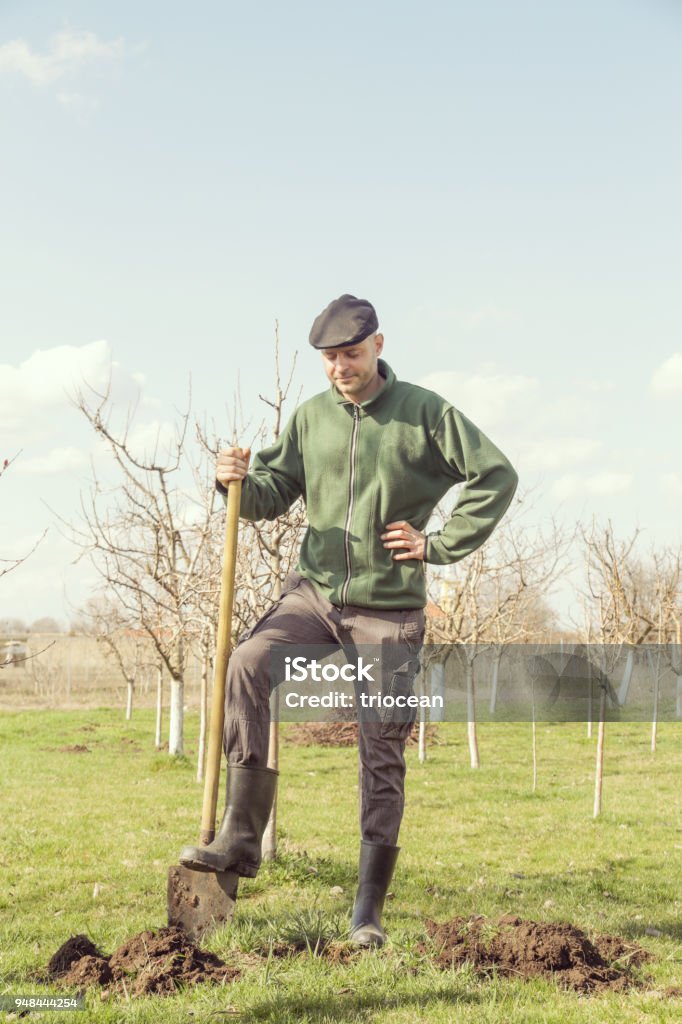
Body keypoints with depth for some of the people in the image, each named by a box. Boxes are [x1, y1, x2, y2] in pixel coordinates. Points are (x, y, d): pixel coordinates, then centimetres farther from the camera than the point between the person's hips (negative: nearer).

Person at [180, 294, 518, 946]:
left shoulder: (425, 412, -3)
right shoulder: (311, 416, 8)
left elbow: (496, 478, -1)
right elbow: (275, 493, 10)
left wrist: (437, 545, -6)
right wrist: (241, 482, -12)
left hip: (389, 609, -2)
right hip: (314, 592, 3)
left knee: (381, 753, 0)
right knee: (248, 664, -26)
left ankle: (368, 910, 9)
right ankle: (240, 838, -24)